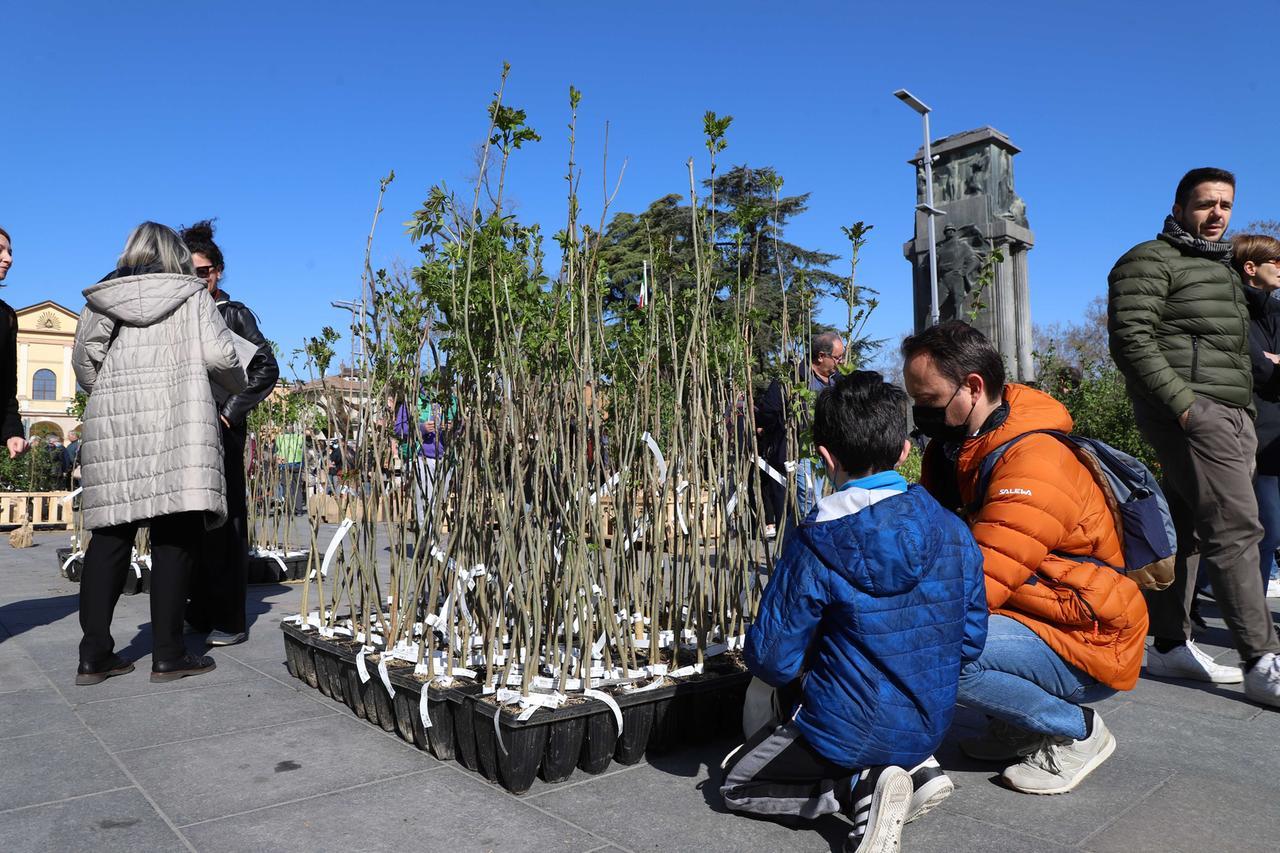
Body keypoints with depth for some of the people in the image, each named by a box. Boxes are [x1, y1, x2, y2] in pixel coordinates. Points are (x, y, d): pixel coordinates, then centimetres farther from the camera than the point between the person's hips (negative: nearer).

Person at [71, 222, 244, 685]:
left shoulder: (103, 298, 14)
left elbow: (83, 359, 8)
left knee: (111, 532, 7)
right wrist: (238, 385, 17)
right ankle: (168, 654, 0)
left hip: (112, 422, 4)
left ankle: (94, 655, 8)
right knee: (174, 533, -1)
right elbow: (217, 354, -2)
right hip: (175, 421, -3)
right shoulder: (191, 295, 7)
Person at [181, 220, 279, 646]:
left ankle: (229, 620, -1)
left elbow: (266, 368, -5)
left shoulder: (233, 313, 1)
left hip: (221, 430, -6)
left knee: (223, 519, -5)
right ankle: (201, 611, 20)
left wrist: (231, 411, -9)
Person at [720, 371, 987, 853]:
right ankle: (915, 770, 9)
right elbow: (970, 640, 1)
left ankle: (860, 790, -5)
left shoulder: (815, 546, -23)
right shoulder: (954, 533, -10)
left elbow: (773, 661, -16)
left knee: (735, 782, 16)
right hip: (928, 727, 6)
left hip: (847, 734, -6)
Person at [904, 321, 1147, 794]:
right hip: (1028, 614, 9)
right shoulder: (955, 445, 3)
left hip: (1092, 648, -9)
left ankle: (1076, 730, -3)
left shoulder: (1033, 463, -26)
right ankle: (1020, 725, 10)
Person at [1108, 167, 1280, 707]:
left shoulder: (1222, 268, 26)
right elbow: (1131, 339, -15)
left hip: (1229, 414, 9)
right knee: (1234, 530, -13)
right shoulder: (1150, 261, -2)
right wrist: (1183, 401, -21)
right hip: (1189, 413, -9)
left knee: (1183, 530, 9)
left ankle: (1170, 646, 15)